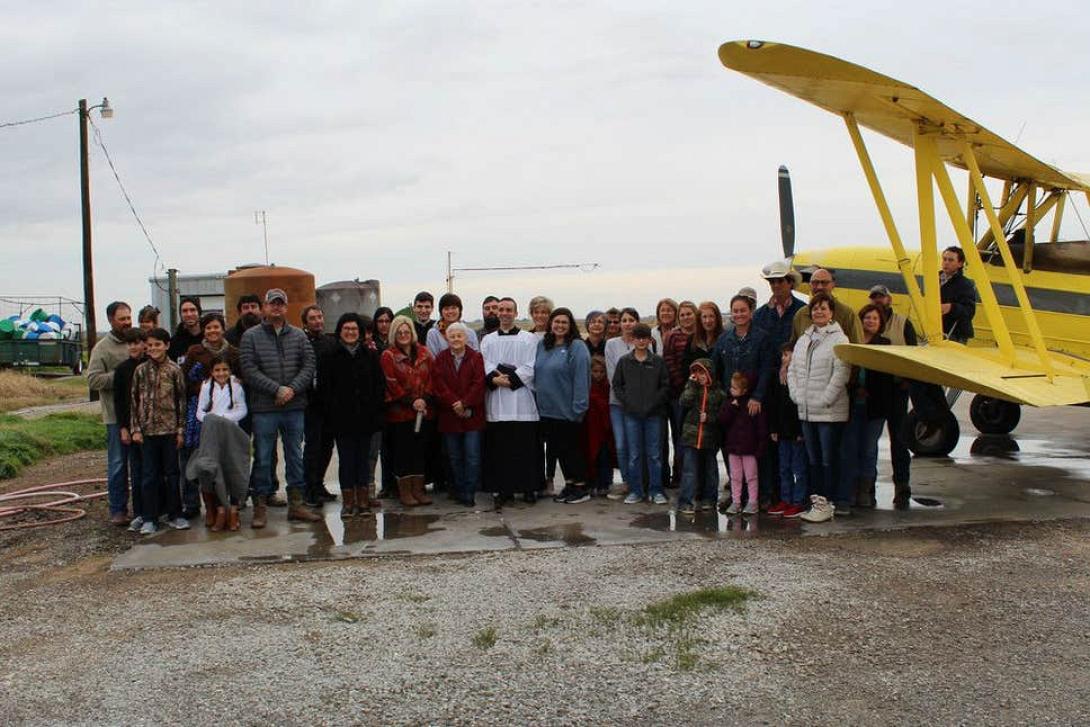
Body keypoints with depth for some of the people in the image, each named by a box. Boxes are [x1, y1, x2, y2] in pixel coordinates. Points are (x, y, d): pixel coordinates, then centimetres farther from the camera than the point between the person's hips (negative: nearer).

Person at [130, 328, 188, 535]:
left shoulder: (175, 370, 0)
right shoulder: (140, 370, 3)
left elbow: (181, 401, 1)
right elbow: (134, 401, 5)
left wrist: (180, 430, -3)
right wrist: (136, 429, -1)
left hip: (169, 429, -1)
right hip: (147, 430, 1)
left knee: (171, 473, 7)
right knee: (149, 475, 5)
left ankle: (174, 515, 17)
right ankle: (149, 519, 10)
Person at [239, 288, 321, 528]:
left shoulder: (299, 336, 8)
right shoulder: (251, 336, 1)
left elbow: (309, 366, 2)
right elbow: (249, 371, -8)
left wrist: (293, 389, -13)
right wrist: (277, 389, -14)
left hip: (294, 407, 3)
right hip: (264, 409, -3)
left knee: (295, 456, 10)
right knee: (263, 459, 2)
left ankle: (296, 504, 19)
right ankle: (260, 507, 11)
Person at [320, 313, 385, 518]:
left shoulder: (370, 355, 9)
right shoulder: (329, 354, 1)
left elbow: (380, 384, 9)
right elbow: (323, 387, -2)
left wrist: (375, 408, -2)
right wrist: (329, 412, -9)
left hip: (366, 416, 2)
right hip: (341, 418, -2)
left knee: (363, 458, 7)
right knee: (346, 459, 0)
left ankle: (363, 498, 13)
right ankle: (348, 501, 4)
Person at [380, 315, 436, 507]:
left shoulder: (423, 353, 11)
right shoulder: (388, 356, 0)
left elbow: (431, 378, 5)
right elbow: (391, 383, -8)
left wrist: (425, 399, -10)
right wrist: (410, 402, -14)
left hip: (425, 411, 4)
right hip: (400, 412, -4)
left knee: (421, 450, 7)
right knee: (403, 451, 0)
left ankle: (418, 489, 15)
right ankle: (404, 492, 8)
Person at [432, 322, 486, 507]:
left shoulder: (476, 357, 3)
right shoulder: (441, 358, 7)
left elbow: (479, 384, -5)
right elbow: (440, 384, -2)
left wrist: (465, 403, -15)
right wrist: (454, 404, -13)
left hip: (472, 414, -2)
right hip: (449, 415, 2)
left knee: (472, 456, -5)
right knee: (454, 457, 8)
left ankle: (470, 492, 1)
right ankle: (459, 490, 18)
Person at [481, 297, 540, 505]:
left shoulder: (529, 339, 7)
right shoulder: (488, 340, 15)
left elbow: (531, 367, -3)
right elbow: (484, 365, 3)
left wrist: (510, 379, -13)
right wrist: (494, 379, -16)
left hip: (521, 400, -2)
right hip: (496, 402, 2)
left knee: (525, 447, -1)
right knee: (499, 448, 2)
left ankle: (529, 488, 8)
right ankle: (502, 489, 8)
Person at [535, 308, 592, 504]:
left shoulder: (577, 348, -11)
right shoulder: (542, 345, 9)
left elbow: (581, 379, -16)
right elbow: (536, 374, 14)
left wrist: (578, 407, -20)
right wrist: (537, 397, 8)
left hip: (567, 411, -6)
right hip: (546, 410, 7)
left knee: (571, 448, 2)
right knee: (556, 448, 14)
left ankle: (581, 487, 14)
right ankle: (569, 484, 27)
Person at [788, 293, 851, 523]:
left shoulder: (839, 339, -6)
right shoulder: (803, 340, 16)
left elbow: (841, 372, -14)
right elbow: (792, 369, 15)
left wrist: (825, 399, -16)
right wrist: (796, 395, 2)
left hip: (830, 411, -7)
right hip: (806, 410, 7)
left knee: (829, 459, -3)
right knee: (814, 459, 12)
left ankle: (827, 503, 2)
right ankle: (817, 500, 20)